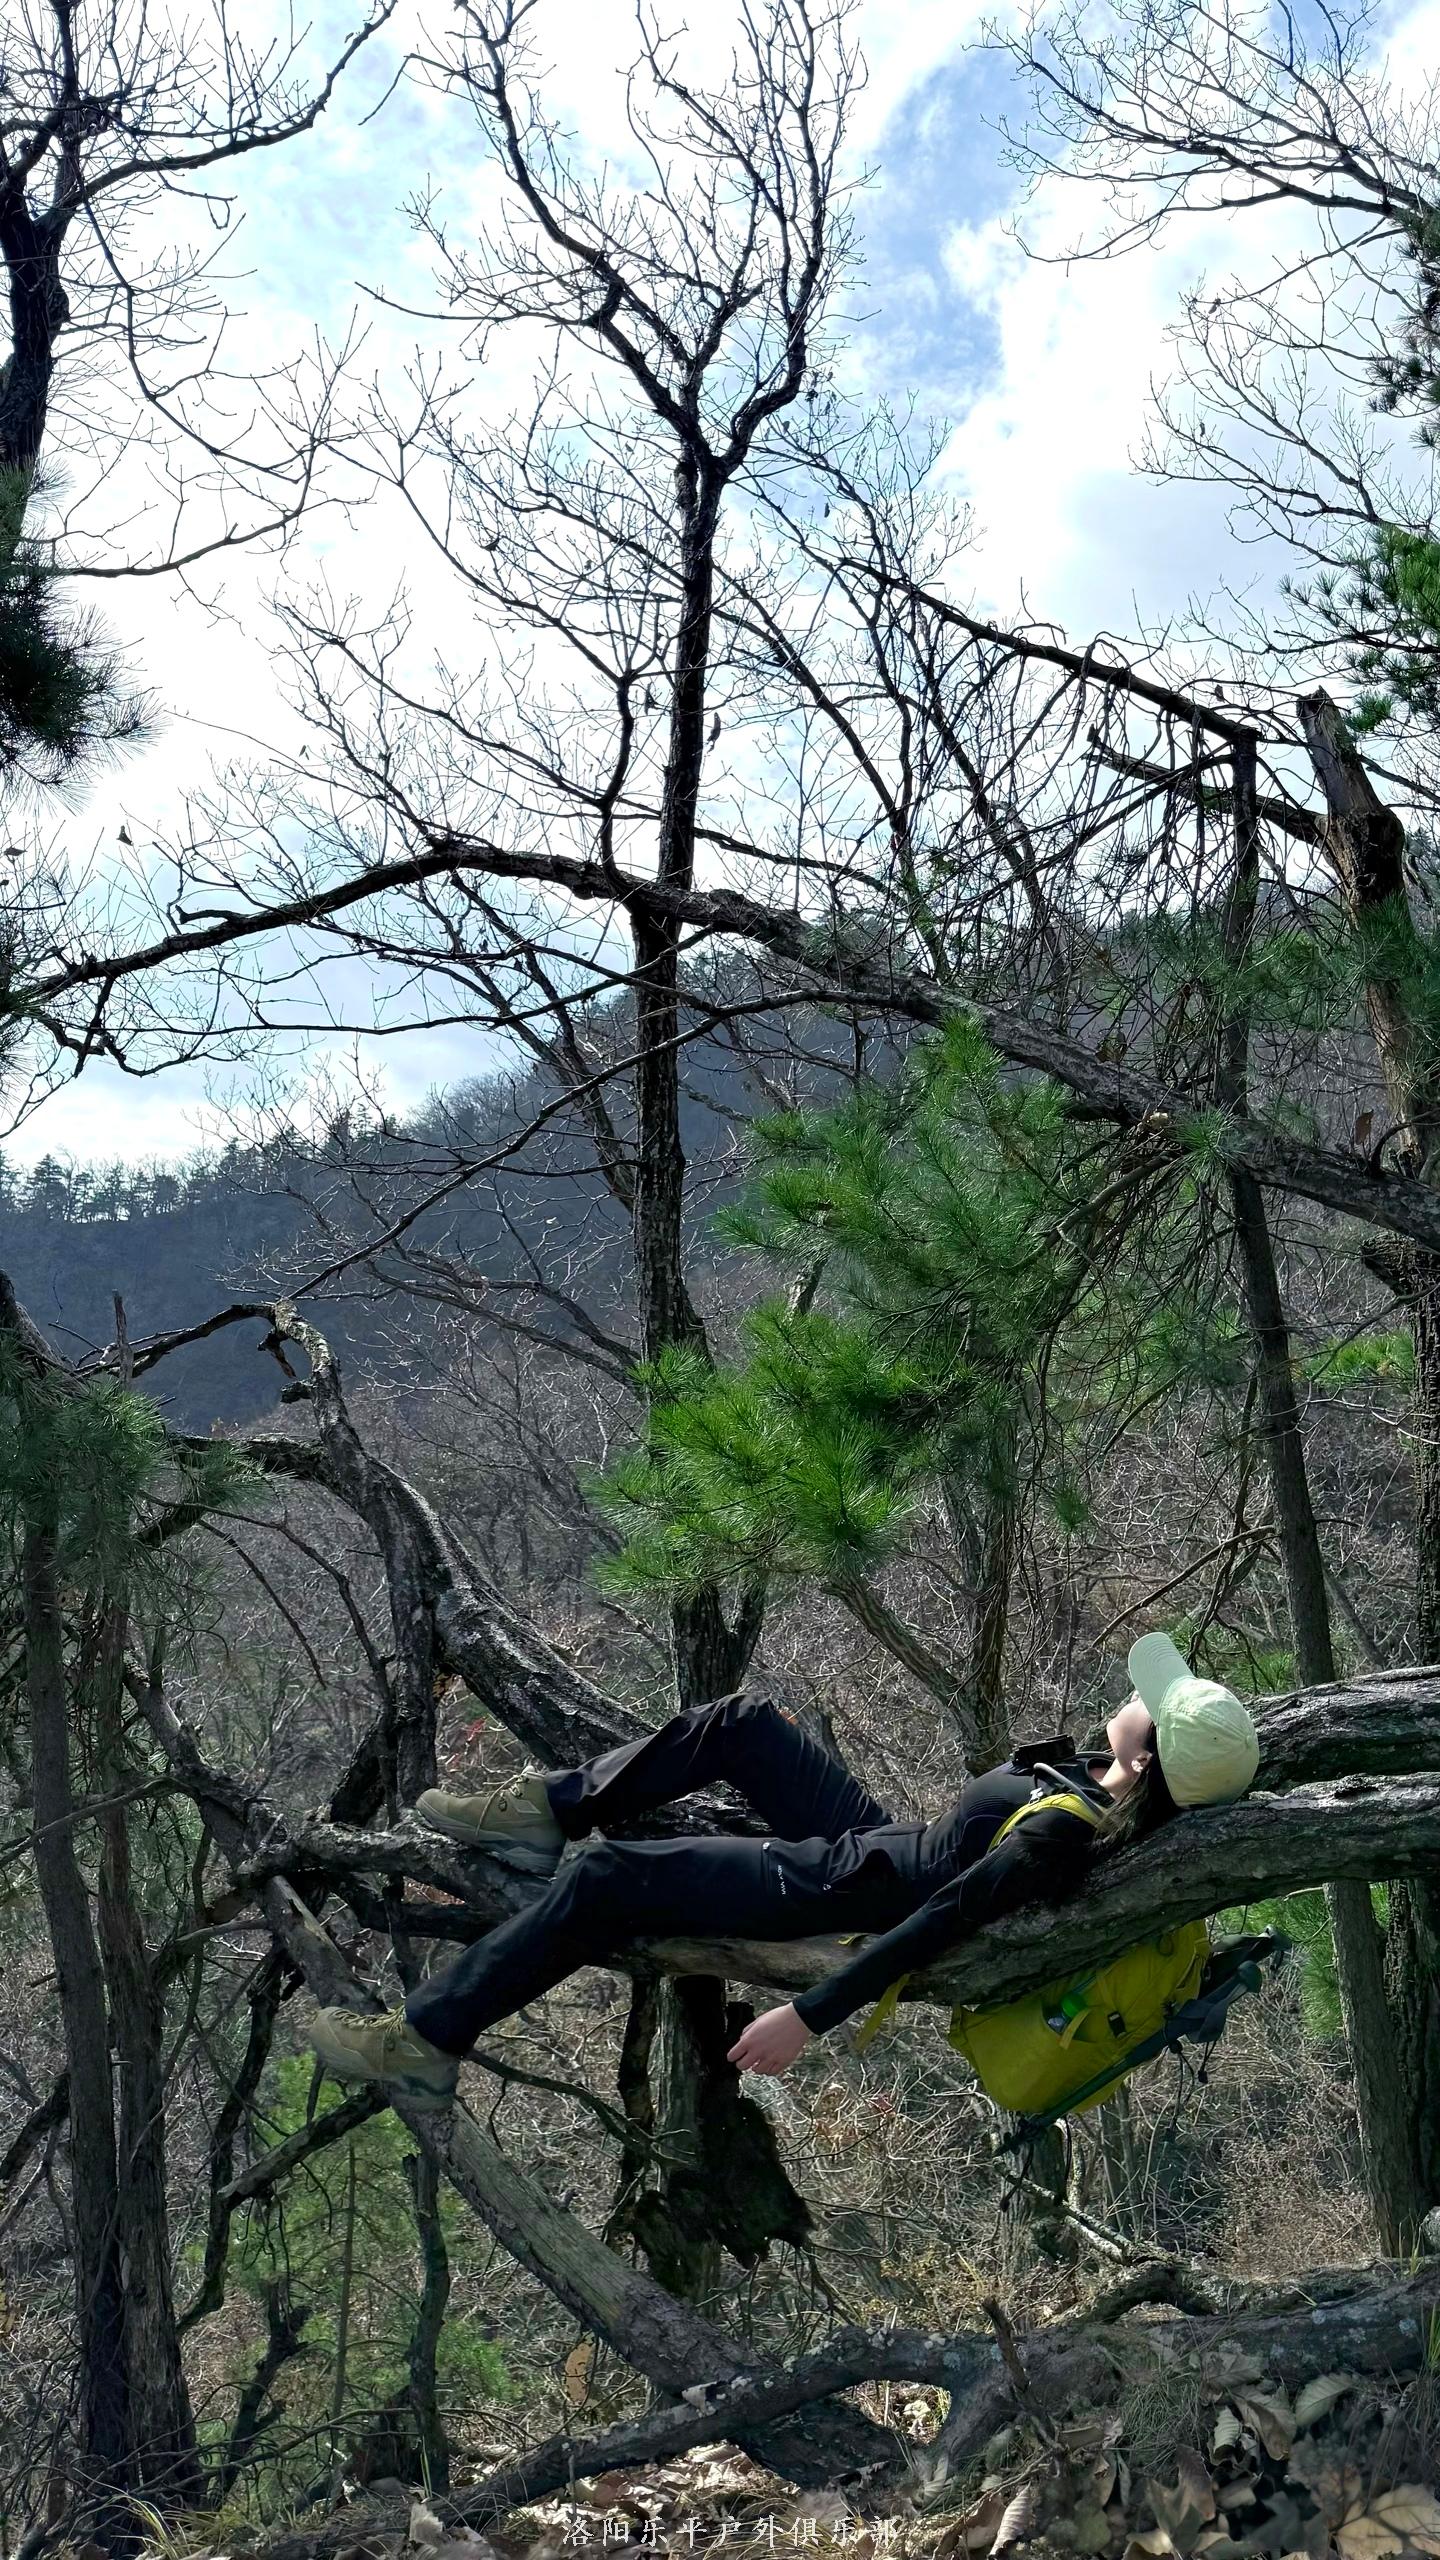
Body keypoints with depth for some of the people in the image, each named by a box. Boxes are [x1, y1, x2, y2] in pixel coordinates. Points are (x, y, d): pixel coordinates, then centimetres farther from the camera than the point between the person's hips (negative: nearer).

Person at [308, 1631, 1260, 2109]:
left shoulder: (1061, 1838, -32)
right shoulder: (1104, 1773, -8)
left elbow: (937, 1924, -34)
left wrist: (807, 2018, -34)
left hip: (838, 1897, -9)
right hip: (876, 1837, 9)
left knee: (606, 1879, -13)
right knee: (741, 1721, 15)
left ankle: (426, 2042, 1)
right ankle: (547, 1812, 25)